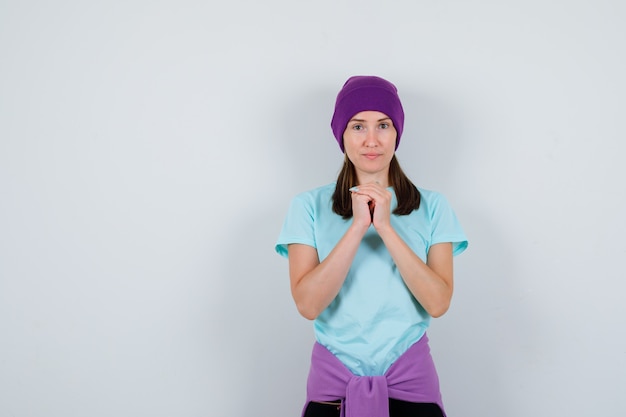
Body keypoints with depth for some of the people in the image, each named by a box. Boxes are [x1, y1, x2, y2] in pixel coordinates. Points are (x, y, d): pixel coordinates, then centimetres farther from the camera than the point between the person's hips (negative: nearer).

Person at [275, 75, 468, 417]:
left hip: (410, 377, 1)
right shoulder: (309, 206, -2)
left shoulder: (431, 206, 0)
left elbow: (438, 303, -11)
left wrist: (386, 227, -18)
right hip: (333, 378, 0)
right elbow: (308, 305, -13)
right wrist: (358, 226, -19)